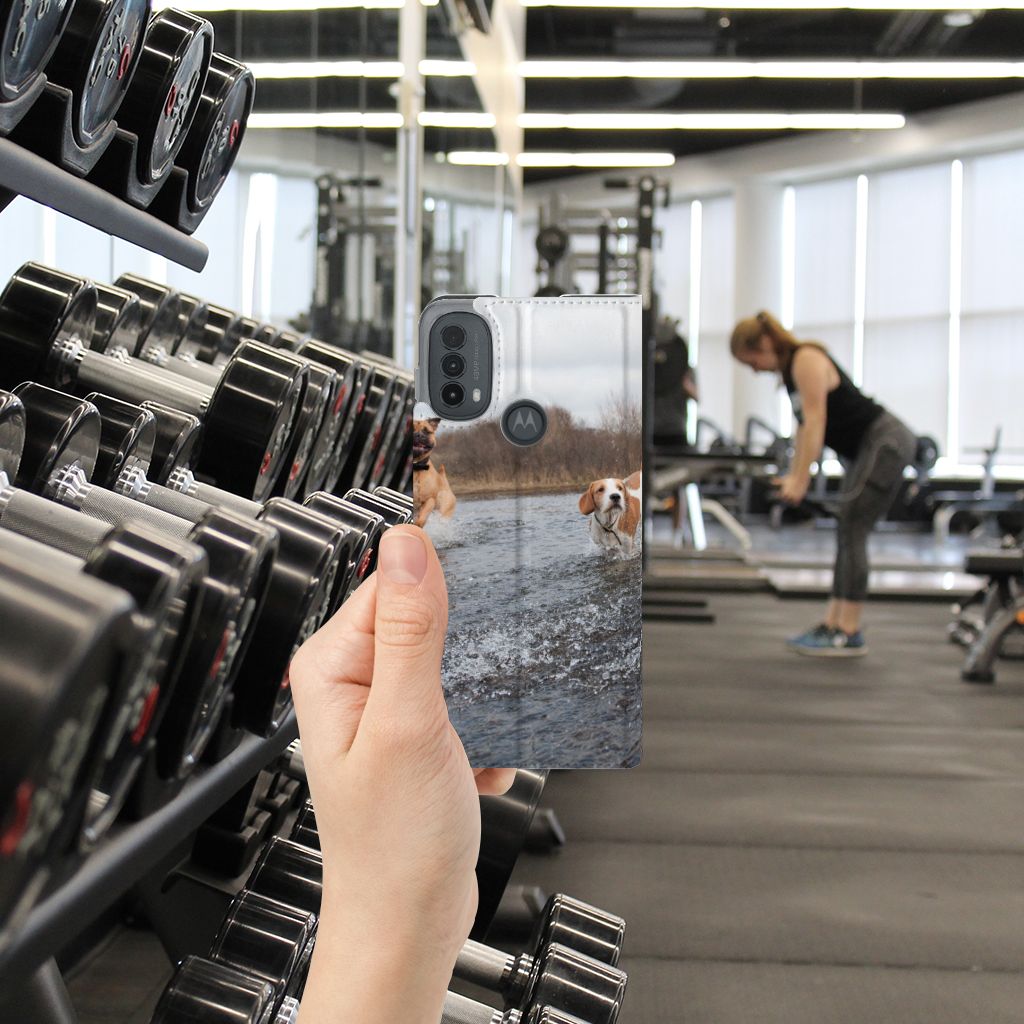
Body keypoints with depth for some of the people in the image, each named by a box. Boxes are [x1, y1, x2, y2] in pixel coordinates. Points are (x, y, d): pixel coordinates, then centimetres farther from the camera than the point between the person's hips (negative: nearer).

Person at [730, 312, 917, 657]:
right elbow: (805, 426, 15)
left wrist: (800, 480, -23)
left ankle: (849, 634, -10)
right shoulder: (790, 369, 12)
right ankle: (832, 624, 12)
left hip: (887, 443, -10)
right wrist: (793, 475, 11)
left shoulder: (807, 360, -16)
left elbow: (815, 421, -22)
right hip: (866, 448, 10)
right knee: (847, 534, 9)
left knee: (851, 531, -12)